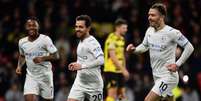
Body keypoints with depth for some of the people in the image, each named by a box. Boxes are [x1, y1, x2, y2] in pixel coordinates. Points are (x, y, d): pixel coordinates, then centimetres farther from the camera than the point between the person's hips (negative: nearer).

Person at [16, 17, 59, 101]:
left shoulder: (45, 39, -11)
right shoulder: (22, 42, 3)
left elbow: (56, 56, -11)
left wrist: (42, 58, -25)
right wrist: (19, 66, 5)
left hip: (45, 75, -3)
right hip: (31, 76, 3)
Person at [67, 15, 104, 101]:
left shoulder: (92, 42, -17)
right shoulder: (81, 41, 12)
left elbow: (100, 60, -30)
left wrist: (82, 66, -32)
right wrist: (77, 64, 9)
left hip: (94, 84, -7)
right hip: (80, 82, 7)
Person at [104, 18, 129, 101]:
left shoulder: (122, 39, 14)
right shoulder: (112, 39, -14)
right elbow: (113, 57, -20)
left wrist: (124, 69, 17)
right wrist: (123, 70, -21)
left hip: (120, 71, 9)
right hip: (111, 70, -9)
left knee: (122, 94, 8)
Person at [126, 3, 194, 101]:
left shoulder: (171, 32, -18)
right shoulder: (149, 30, 4)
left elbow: (189, 47, -12)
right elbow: (144, 46, 20)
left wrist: (177, 64, -17)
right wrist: (134, 49, -1)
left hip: (168, 76, -8)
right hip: (156, 75, 8)